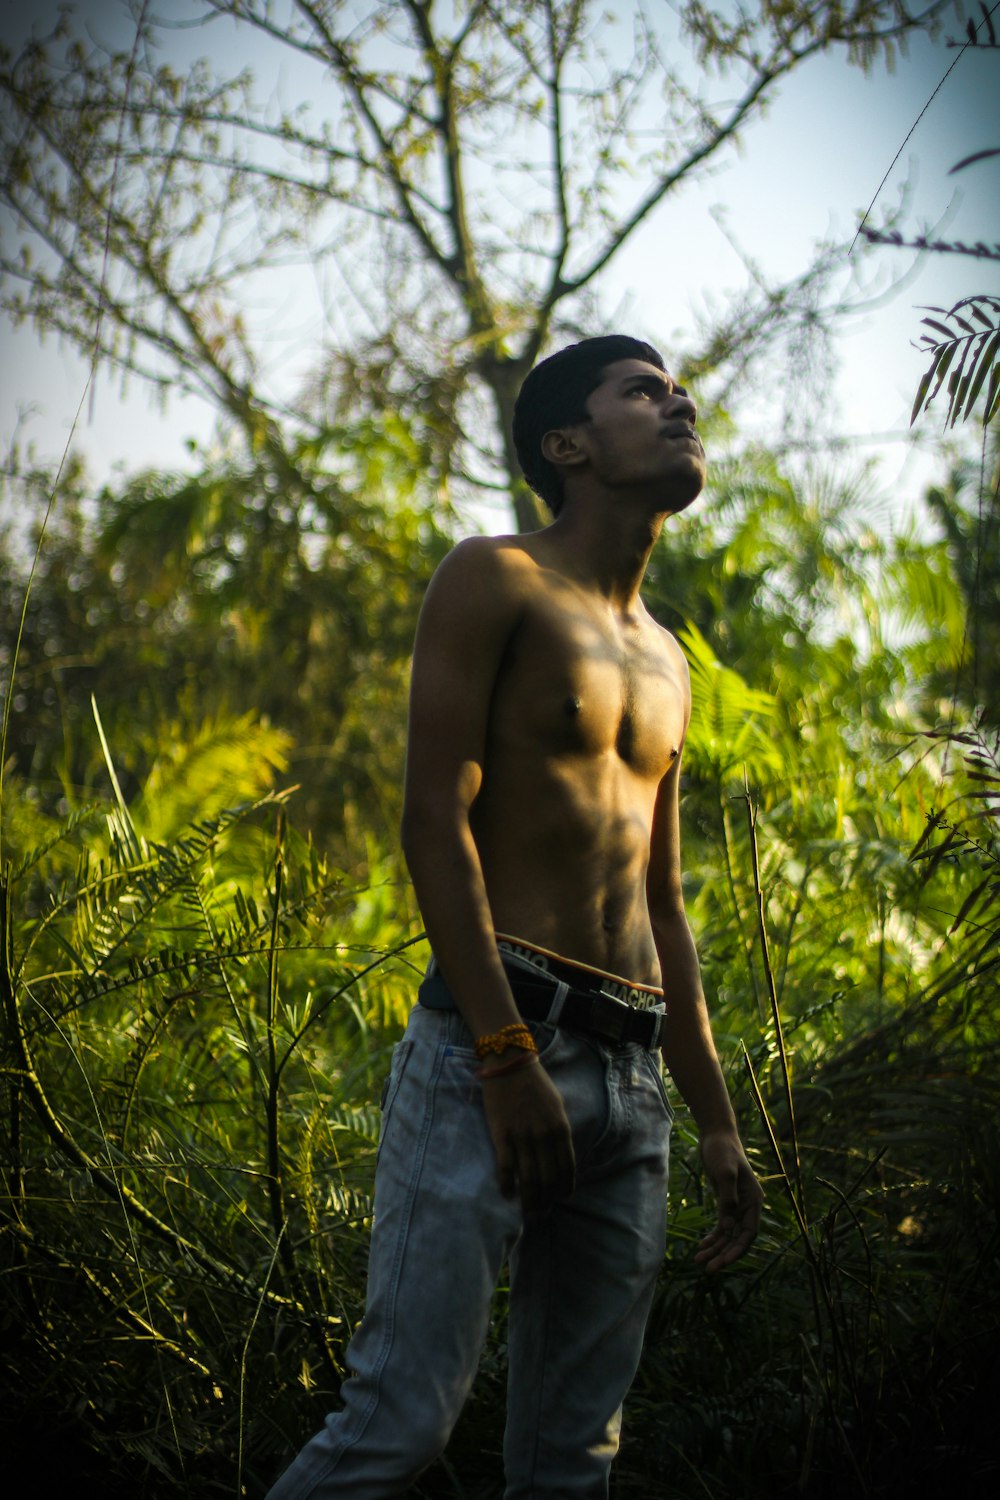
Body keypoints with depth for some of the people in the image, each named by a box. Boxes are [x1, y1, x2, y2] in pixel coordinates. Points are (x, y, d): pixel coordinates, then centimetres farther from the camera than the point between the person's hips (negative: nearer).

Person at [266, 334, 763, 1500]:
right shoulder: (497, 581, 3)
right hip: (490, 1049, -7)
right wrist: (506, 1053, -18)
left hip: (630, 1078, 7)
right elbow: (435, 817, -8)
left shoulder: (662, 663, 25)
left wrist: (717, 1124, 21)